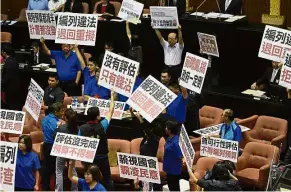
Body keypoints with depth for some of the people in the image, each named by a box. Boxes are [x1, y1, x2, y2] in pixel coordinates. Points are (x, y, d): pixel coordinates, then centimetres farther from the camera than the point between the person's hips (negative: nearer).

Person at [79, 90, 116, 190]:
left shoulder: (82, 128, -11)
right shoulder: (102, 126, -15)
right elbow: (111, 112, -3)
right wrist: (112, 96, 7)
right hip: (102, 158, -1)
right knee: (108, 179, 11)